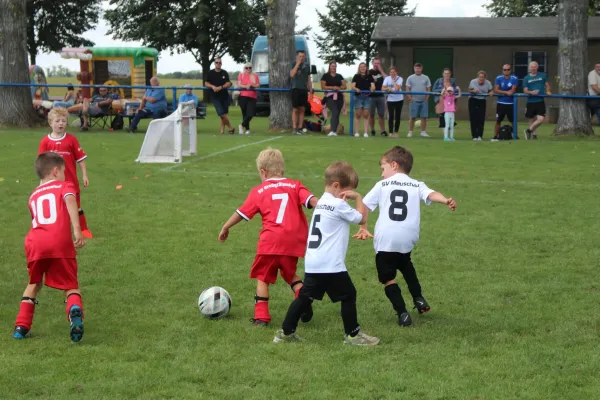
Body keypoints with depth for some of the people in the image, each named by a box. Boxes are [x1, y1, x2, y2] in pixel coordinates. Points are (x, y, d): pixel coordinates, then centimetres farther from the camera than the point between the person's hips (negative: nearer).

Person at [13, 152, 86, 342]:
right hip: (60, 243, -3)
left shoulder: (33, 196, 30)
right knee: (71, 286, 6)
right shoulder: (64, 185, 16)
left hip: (35, 244, 4)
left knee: (34, 284, 27)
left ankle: (21, 326, 22)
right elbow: (70, 200, -6)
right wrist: (77, 230, -16)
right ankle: (75, 310, -26)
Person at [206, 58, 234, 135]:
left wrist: (221, 87, -19)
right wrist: (212, 86, -15)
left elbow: (228, 84, -3)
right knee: (222, 114, -12)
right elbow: (206, 83, 4)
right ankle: (230, 128, -1)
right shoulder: (210, 73, 3)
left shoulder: (224, 73, 5)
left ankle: (222, 130, 15)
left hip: (224, 95, 2)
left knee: (224, 114, 5)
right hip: (215, 96, -2)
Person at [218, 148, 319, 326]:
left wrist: (225, 228, 26)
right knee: (289, 273, 25)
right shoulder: (295, 186, 11)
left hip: (271, 241, -3)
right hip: (294, 243, 3)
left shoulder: (259, 191, 8)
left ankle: (261, 316, 7)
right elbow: (313, 201, -4)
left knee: (262, 276, 13)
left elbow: (241, 213, 12)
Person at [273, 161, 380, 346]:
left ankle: (286, 332, 12)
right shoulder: (338, 205, -11)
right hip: (331, 265, -8)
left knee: (305, 296, 12)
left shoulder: (321, 203, 16)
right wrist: (358, 198, 5)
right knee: (348, 296, 4)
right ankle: (353, 334, 10)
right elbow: (361, 218, -2)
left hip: (312, 264, 8)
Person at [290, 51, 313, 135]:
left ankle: (300, 128, 8)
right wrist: (297, 64, -16)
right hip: (296, 89, -4)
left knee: (302, 109, 4)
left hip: (304, 89, 4)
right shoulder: (294, 65, 1)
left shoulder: (307, 66, 14)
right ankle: (294, 128, -5)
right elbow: (292, 74, -17)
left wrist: (311, 90, 11)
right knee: (295, 109, -6)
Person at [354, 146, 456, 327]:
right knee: (404, 264, 34)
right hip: (407, 238, 3)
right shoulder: (417, 185, 13)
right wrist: (446, 201, -26)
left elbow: (364, 206, 4)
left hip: (386, 239, -3)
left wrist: (363, 228, 13)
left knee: (388, 277, 9)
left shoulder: (382, 185, 9)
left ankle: (402, 313, -2)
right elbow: (431, 195, -8)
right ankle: (418, 299, 34)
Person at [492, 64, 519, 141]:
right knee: (498, 121, 2)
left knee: (513, 121, 1)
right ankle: (495, 136, 7)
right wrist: (506, 92, -17)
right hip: (501, 103, 1)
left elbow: (512, 91, -11)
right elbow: (496, 90, -7)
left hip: (511, 103, -1)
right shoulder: (498, 78, 2)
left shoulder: (514, 79, -5)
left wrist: (502, 92, -14)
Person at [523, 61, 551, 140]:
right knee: (532, 120, 8)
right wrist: (531, 92, -20)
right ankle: (533, 134, 25)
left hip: (540, 101, 0)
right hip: (530, 102, 0)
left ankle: (529, 130, 4)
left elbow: (547, 85, 15)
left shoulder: (542, 76, 8)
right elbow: (525, 90, 0)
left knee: (541, 119, -14)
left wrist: (548, 91, -6)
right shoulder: (526, 78, 6)